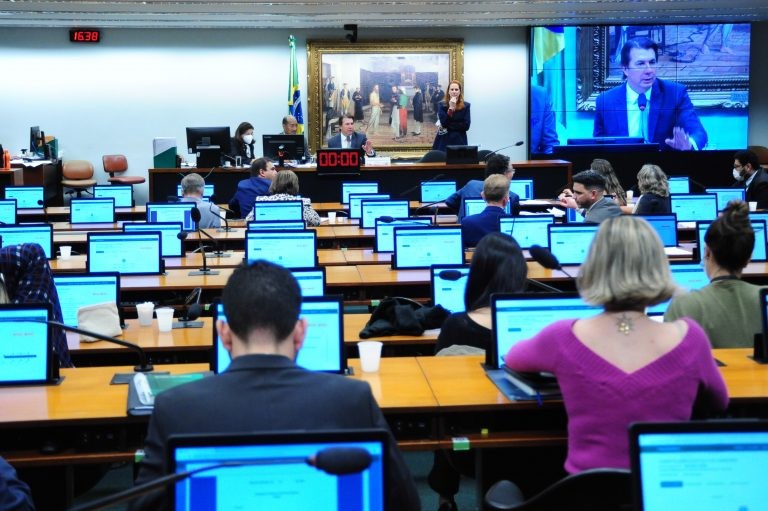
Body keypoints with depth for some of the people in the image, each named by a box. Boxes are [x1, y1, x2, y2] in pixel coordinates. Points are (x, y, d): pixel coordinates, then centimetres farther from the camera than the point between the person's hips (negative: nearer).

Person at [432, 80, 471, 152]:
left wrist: (448, 126, -9)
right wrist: (450, 108, -17)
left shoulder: (466, 106, 3)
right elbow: (443, 123, -9)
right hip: (444, 141, 0)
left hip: (459, 141, 0)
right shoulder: (442, 105, 3)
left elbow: (466, 126, -4)